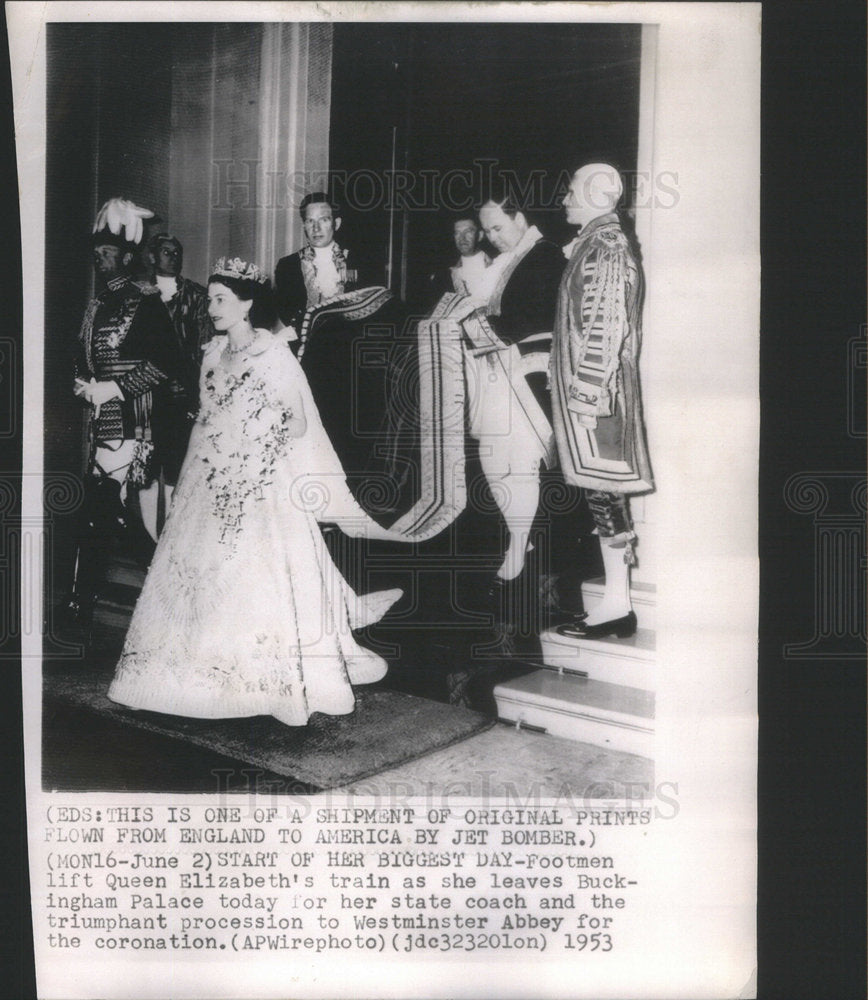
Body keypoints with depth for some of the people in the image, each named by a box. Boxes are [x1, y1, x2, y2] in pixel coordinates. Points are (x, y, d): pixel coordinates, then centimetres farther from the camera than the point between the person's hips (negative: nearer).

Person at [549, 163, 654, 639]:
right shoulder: (595, 243, 18)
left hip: (593, 387, -10)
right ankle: (616, 600, 14)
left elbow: (606, 324, -19)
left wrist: (587, 389, -23)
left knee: (603, 486, -7)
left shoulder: (606, 246, -11)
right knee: (603, 488, 9)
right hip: (587, 386, 10)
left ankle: (617, 604, -3)